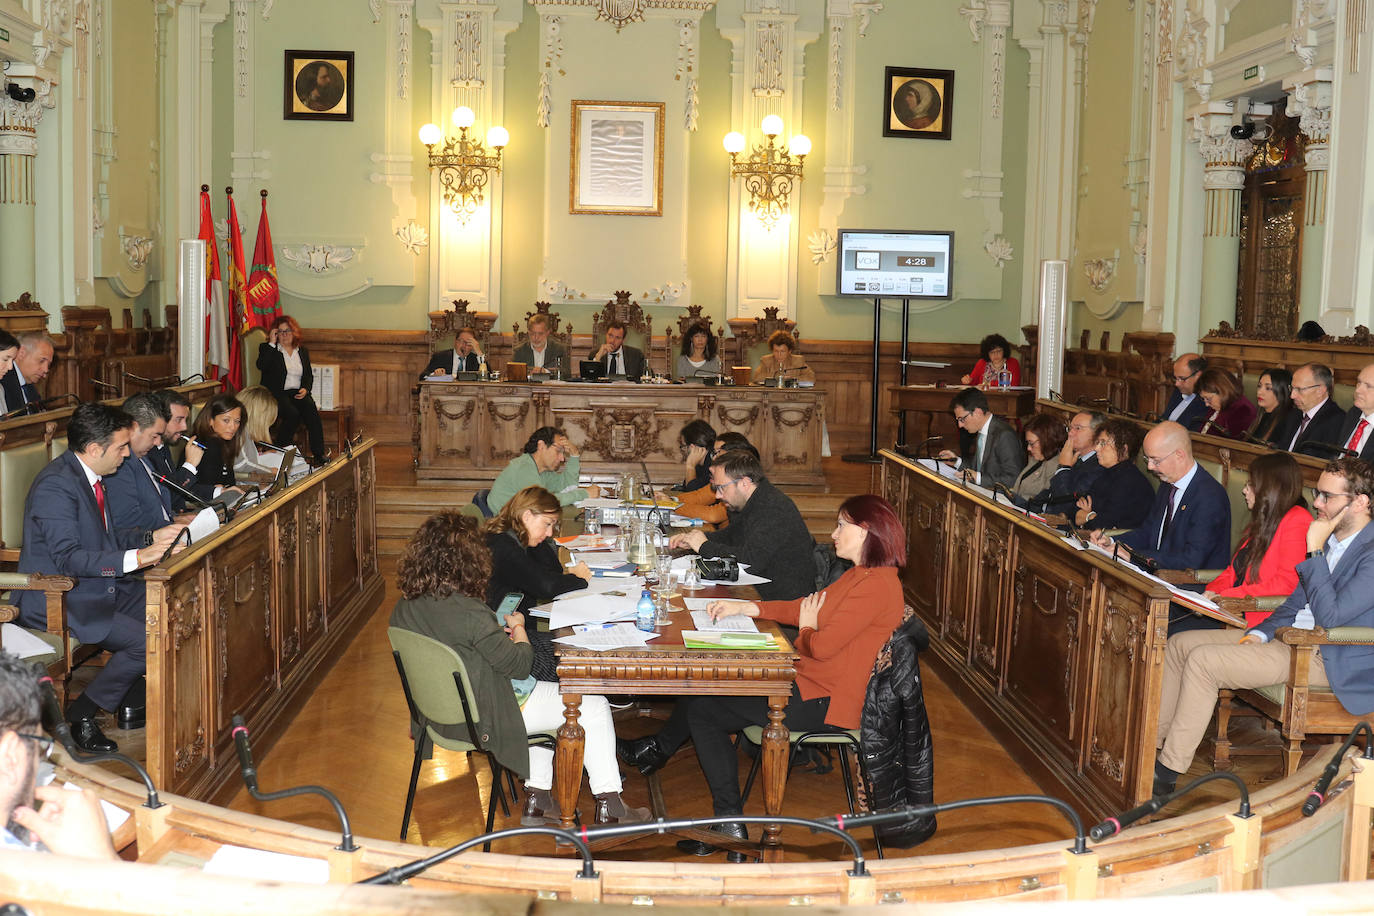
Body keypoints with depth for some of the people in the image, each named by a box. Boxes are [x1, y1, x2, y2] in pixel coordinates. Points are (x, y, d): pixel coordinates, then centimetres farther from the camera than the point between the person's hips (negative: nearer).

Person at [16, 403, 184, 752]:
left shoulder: (90, 476, 9)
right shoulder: (55, 485, -21)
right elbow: (68, 559, -28)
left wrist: (151, 539, 5)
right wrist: (135, 558, -35)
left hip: (99, 586, 10)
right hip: (57, 601, -10)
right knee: (145, 641, -22)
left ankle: (133, 699, 13)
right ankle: (81, 715, -4)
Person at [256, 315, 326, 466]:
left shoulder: (303, 351, 19)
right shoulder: (267, 348, 7)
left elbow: (309, 375, 19)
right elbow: (261, 366, -14)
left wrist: (305, 389, -3)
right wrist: (272, 343, -12)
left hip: (297, 393, 3)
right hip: (276, 394, -3)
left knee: (311, 410, -28)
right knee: (293, 414, -33)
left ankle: (318, 456, -31)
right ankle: (279, 450, -18)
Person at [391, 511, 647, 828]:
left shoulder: (403, 608, -6)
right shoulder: (469, 612, -30)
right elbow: (519, 664, -20)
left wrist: (499, 632, 4)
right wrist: (519, 629, -1)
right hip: (483, 719, -8)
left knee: (540, 690, 31)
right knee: (595, 706, 6)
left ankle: (537, 799, 32)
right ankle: (609, 807, 16)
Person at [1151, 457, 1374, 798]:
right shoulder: (1331, 540, 12)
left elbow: (1330, 616, -25)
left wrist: (1315, 551, -21)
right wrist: (1261, 632, 1)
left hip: (1328, 660, -10)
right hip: (1288, 634, 10)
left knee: (1203, 661, -22)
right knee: (1180, 644, 1)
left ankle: (1168, 772, -14)